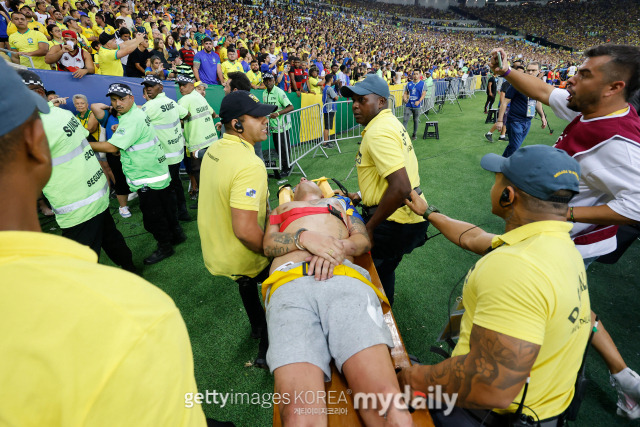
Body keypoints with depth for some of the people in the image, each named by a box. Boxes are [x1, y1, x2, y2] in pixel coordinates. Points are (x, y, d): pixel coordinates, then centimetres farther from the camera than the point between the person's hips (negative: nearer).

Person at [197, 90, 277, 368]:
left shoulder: (214, 150, -1)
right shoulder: (249, 165, -32)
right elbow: (245, 230, -35)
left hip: (214, 250, 8)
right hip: (240, 261, -8)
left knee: (248, 280, 35)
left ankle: (257, 325, 60)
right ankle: (267, 350, 32)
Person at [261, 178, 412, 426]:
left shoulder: (340, 203, 41)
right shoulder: (281, 209, 40)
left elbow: (364, 240, 24)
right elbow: (268, 244, 19)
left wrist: (338, 246, 0)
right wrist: (304, 237, -3)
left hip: (345, 279, 1)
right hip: (289, 285, 0)